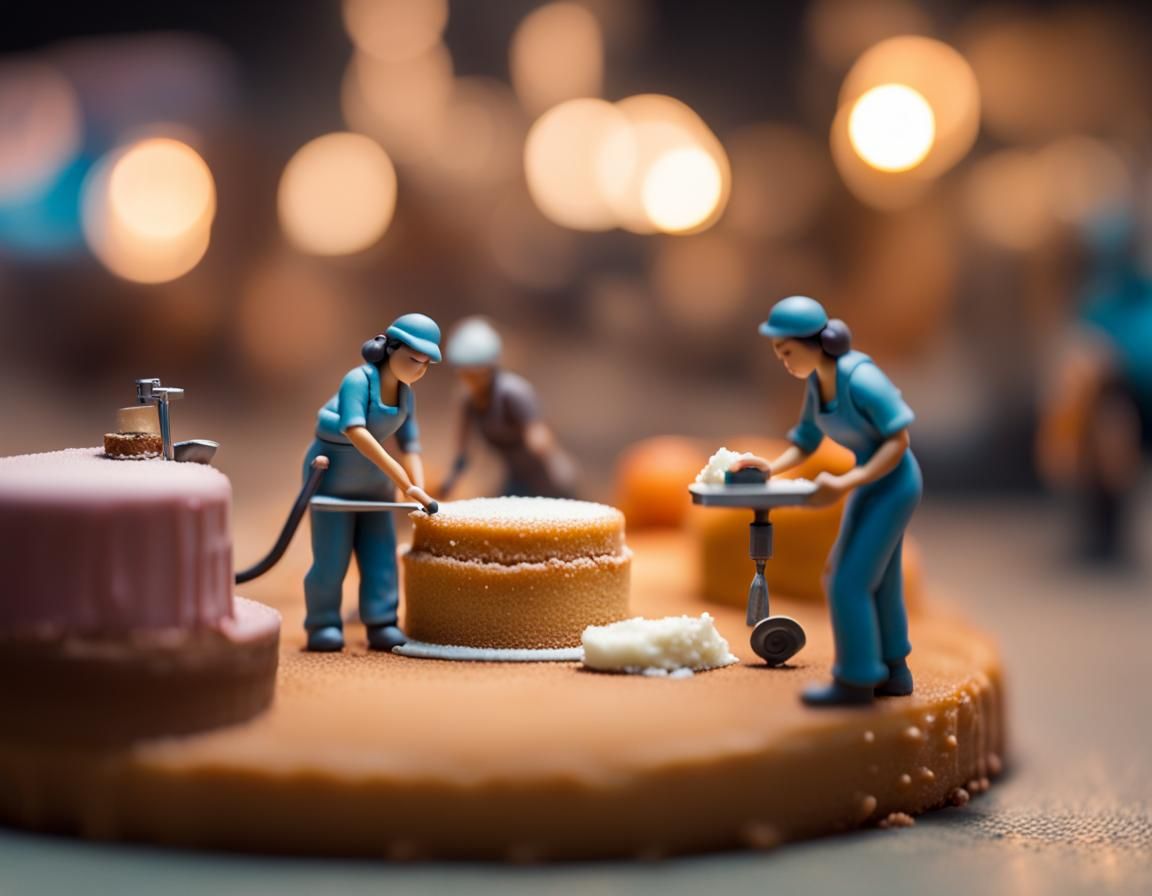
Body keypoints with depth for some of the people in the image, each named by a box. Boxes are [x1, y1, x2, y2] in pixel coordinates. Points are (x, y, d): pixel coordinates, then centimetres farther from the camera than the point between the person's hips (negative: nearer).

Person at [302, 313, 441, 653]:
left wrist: (419, 489, -15)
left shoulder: (406, 395, 1)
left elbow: (409, 445, 1)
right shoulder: (358, 380, -22)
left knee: (380, 553, 1)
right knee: (332, 554, -7)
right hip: (333, 473, -7)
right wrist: (401, 481, -37)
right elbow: (356, 432, -34)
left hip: (372, 478, 7)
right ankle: (322, 625, 6)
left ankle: (381, 625, 5)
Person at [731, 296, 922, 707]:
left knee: (849, 582, -6)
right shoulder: (818, 380, 0)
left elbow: (899, 440, -23)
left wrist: (844, 485, -28)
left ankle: (856, 679, 5)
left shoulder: (861, 378, -27)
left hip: (893, 484, -9)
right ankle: (893, 671, 29)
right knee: (876, 581, 17)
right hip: (872, 483, 9)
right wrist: (770, 468, -15)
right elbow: (805, 443, 5)